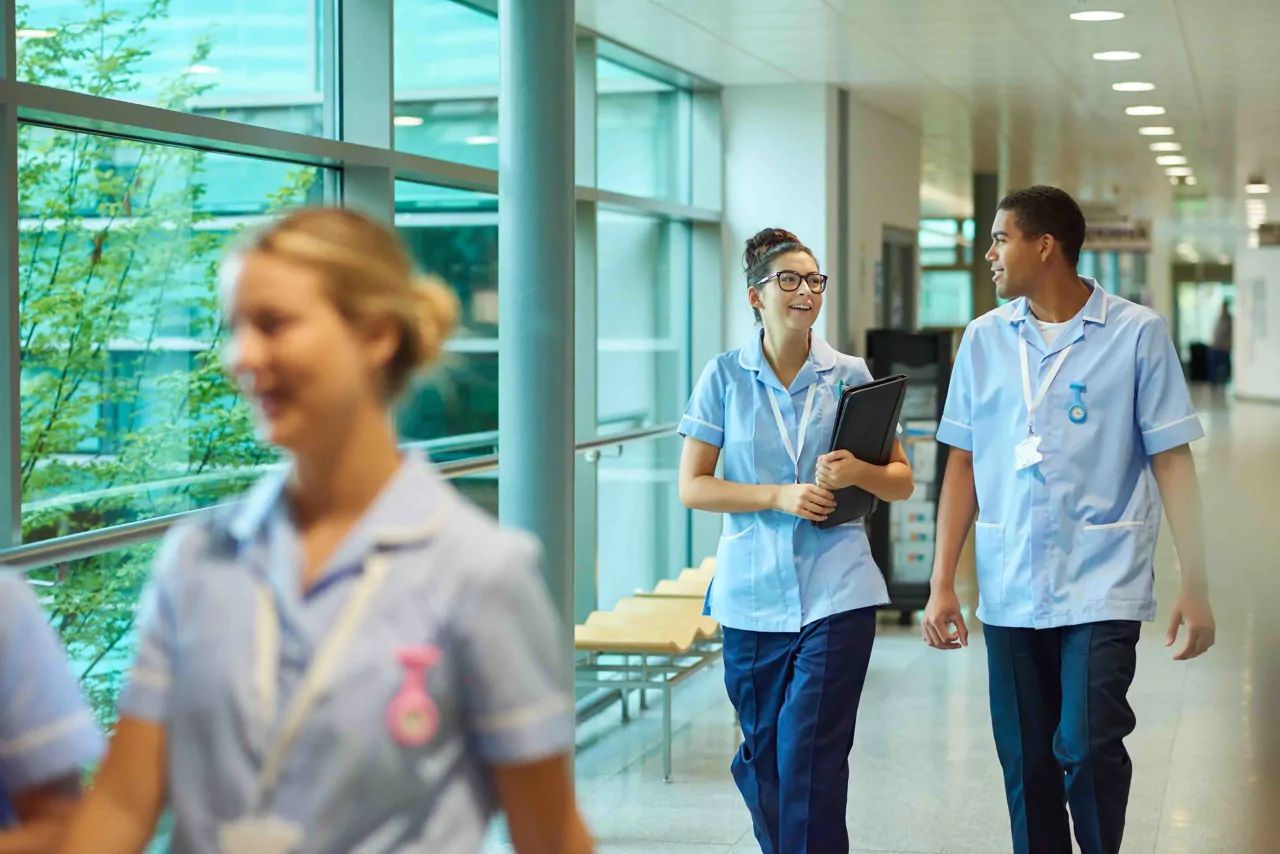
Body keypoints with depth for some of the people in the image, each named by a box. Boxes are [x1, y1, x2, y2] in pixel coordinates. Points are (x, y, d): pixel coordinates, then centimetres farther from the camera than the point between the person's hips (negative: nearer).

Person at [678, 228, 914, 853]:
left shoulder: (850, 375, 4)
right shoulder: (726, 375, 3)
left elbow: (901, 481, 9)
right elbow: (692, 487, 0)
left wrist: (856, 472, -13)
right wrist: (779, 497, -12)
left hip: (835, 594, -1)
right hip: (752, 593, 1)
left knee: (810, 758, -9)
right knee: (763, 760, 10)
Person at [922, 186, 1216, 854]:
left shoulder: (1136, 334, -3)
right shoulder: (985, 339, 7)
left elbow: (1173, 461, -2)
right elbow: (963, 465, 10)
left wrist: (1195, 586, -6)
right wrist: (942, 583, 5)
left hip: (1102, 589, -4)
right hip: (1009, 591, 4)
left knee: (1086, 748, -13)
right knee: (1025, 763, 8)